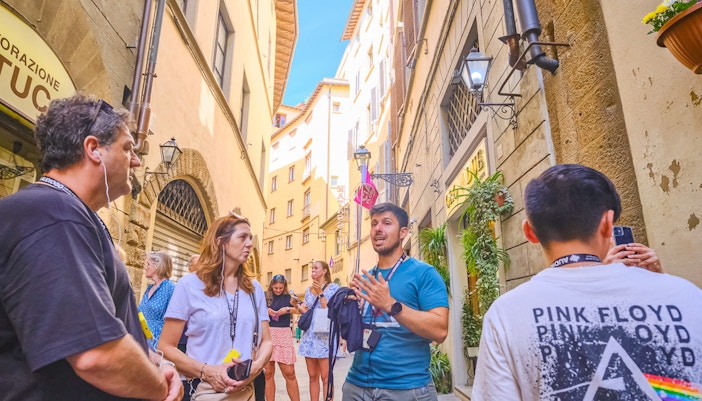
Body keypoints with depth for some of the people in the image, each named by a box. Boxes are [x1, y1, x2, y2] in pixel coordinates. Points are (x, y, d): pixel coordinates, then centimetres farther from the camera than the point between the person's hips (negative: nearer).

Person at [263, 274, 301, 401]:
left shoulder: (289, 297, 5)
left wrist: (288, 309, -16)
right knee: (268, 373, 7)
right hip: (267, 335, 1)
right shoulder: (265, 297, 6)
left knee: (289, 373, 0)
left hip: (284, 335, -1)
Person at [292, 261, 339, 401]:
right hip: (309, 335, 5)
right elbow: (306, 312, 16)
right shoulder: (308, 289, 13)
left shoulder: (333, 287, -3)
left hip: (324, 336, -5)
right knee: (312, 376, 10)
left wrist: (320, 293, -15)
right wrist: (296, 305, -1)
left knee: (325, 377, -3)